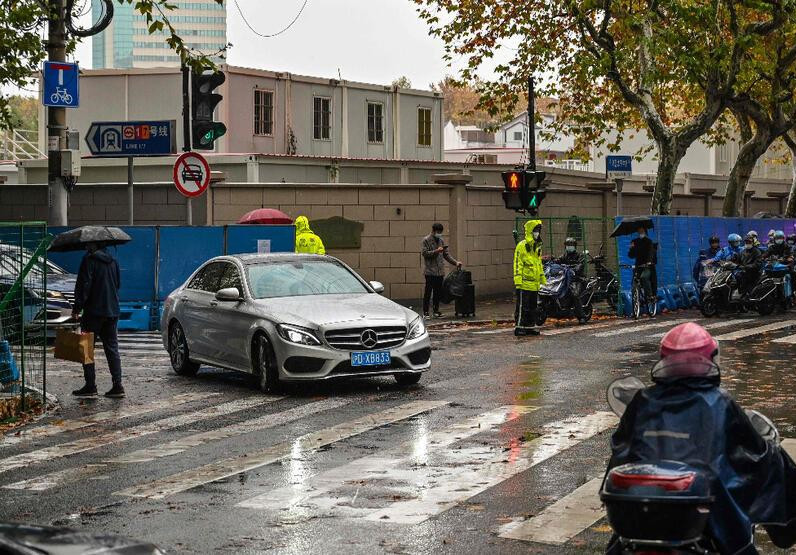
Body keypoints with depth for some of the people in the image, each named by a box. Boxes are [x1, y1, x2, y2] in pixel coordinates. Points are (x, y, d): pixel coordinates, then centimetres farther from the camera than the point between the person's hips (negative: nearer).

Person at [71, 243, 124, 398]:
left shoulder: (89, 259, -10)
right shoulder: (113, 261, 12)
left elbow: (83, 285, -14)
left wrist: (77, 307, -11)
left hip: (94, 311, -7)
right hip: (112, 311, 7)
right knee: (112, 348, 8)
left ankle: (90, 386, -1)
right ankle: (117, 386, 3)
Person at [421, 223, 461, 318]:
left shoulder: (441, 240, 16)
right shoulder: (426, 240, -1)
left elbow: (446, 255, 17)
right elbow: (424, 253, -11)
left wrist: (455, 262, 6)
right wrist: (436, 251, -18)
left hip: (440, 271, 6)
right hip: (430, 271, -6)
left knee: (438, 292, 6)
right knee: (428, 292, -5)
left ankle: (436, 310, 14)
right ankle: (425, 312, -1)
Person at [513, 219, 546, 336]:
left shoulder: (537, 247, 18)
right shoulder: (522, 246, -9)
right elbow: (517, 264, -13)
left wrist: (543, 280, 22)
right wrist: (518, 280, -18)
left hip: (535, 284, 8)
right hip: (525, 283, -8)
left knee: (533, 306, 13)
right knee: (522, 307, -6)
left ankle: (530, 326, 20)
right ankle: (519, 327, -3)